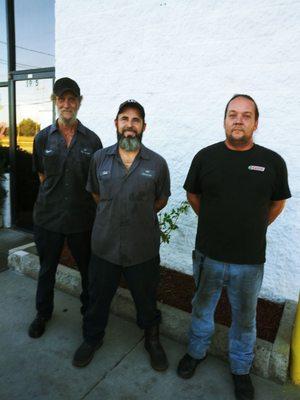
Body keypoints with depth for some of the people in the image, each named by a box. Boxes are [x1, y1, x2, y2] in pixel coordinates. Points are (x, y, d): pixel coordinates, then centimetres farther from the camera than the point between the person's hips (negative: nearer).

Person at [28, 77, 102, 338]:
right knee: (47, 269, 18)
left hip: (83, 218, 0)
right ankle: (43, 313, 42)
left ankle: (90, 310, 41)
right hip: (48, 218, 1)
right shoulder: (43, 138, -1)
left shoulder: (92, 140, -3)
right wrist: (53, 199, 4)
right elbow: (42, 175, 9)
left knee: (88, 268, 16)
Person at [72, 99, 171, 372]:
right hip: (104, 245, 2)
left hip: (143, 249, -1)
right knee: (98, 297, 21)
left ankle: (152, 339, 47)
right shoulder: (100, 158, -2)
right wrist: (113, 215, 10)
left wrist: (140, 216, 7)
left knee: (146, 299, 18)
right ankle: (92, 338, 49)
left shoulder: (157, 163, -7)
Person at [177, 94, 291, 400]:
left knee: (245, 318, 19)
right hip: (208, 255, 1)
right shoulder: (205, 157, -6)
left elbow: (277, 203, 8)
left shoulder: (273, 162, -7)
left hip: (249, 261, 0)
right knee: (202, 308, 21)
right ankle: (196, 351, 48)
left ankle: (241, 368, 45)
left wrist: (253, 229, 11)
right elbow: (193, 195, 8)